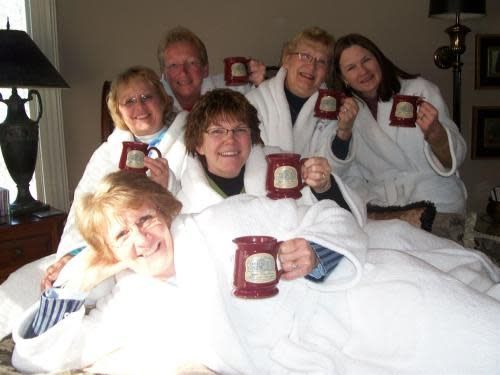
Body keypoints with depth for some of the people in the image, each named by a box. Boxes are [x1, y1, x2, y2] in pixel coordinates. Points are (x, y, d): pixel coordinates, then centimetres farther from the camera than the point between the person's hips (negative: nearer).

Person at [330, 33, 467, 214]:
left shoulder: (420, 89, -3)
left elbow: (455, 159, -5)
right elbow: (351, 177, 9)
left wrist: (434, 132, -26)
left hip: (436, 204, -3)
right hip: (383, 209, 3)